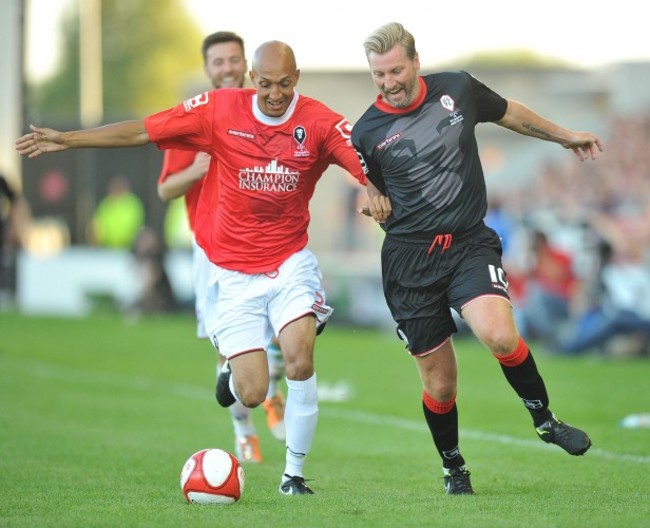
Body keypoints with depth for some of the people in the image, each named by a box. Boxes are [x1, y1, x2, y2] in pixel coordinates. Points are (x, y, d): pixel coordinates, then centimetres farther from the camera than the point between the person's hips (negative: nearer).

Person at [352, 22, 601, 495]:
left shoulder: (458, 89, 1)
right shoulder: (367, 133, -2)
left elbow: (510, 114, 22)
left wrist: (564, 136, 32)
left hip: (470, 243, 0)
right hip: (409, 258, 0)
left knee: (500, 336, -27)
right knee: (439, 382, 1)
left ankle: (545, 419, -3)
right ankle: (454, 469, 26)